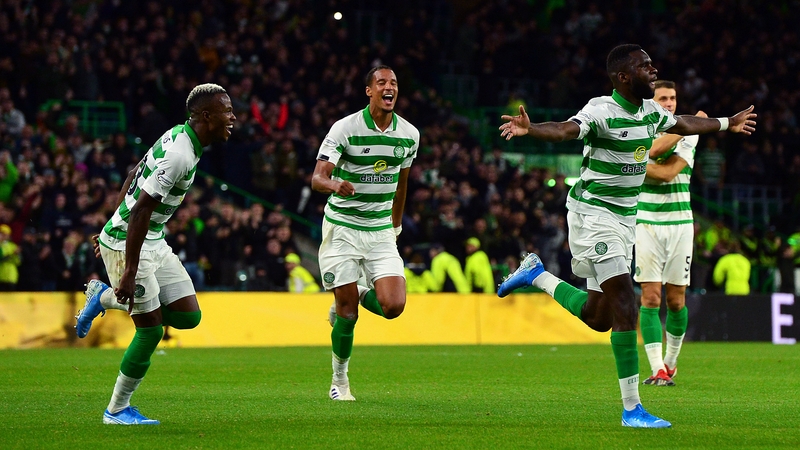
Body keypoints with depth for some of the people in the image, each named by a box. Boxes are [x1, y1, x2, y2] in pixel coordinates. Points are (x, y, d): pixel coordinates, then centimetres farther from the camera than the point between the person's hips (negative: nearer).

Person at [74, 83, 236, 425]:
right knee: (151, 330, -6)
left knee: (189, 316, 5)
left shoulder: (179, 136, 6)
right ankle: (117, 410, 9)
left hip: (153, 241, 9)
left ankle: (105, 297, 21)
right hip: (127, 244, -9)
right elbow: (141, 211, -27)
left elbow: (134, 176, 19)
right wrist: (130, 273, -27)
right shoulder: (180, 156, -25)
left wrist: (115, 225, 28)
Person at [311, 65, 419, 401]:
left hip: (380, 231, 3)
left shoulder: (409, 134, 1)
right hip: (342, 228, -3)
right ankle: (339, 380, 16)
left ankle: (361, 294, 22)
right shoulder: (345, 128, -12)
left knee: (393, 306, -12)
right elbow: (317, 178, -19)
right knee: (348, 314, -6)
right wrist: (334, 184, -41)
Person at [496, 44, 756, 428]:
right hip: (592, 213, -8)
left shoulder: (651, 112, 7)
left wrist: (727, 123, 43)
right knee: (625, 303, -16)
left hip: (624, 218, 8)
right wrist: (529, 129, -57)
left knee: (598, 317, 9)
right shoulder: (602, 111, -18)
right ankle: (632, 409, -13)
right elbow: (564, 130, -36)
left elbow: (683, 124, 29)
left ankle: (537, 276, 32)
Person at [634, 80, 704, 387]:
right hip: (647, 224, -1)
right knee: (650, 297, -10)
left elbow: (669, 172, -12)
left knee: (676, 301, 4)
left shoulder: (688, 135, 4)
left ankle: (671, 362, 23)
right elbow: (654, 149, -21)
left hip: (680, 224, 1)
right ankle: (657, 369, -11)